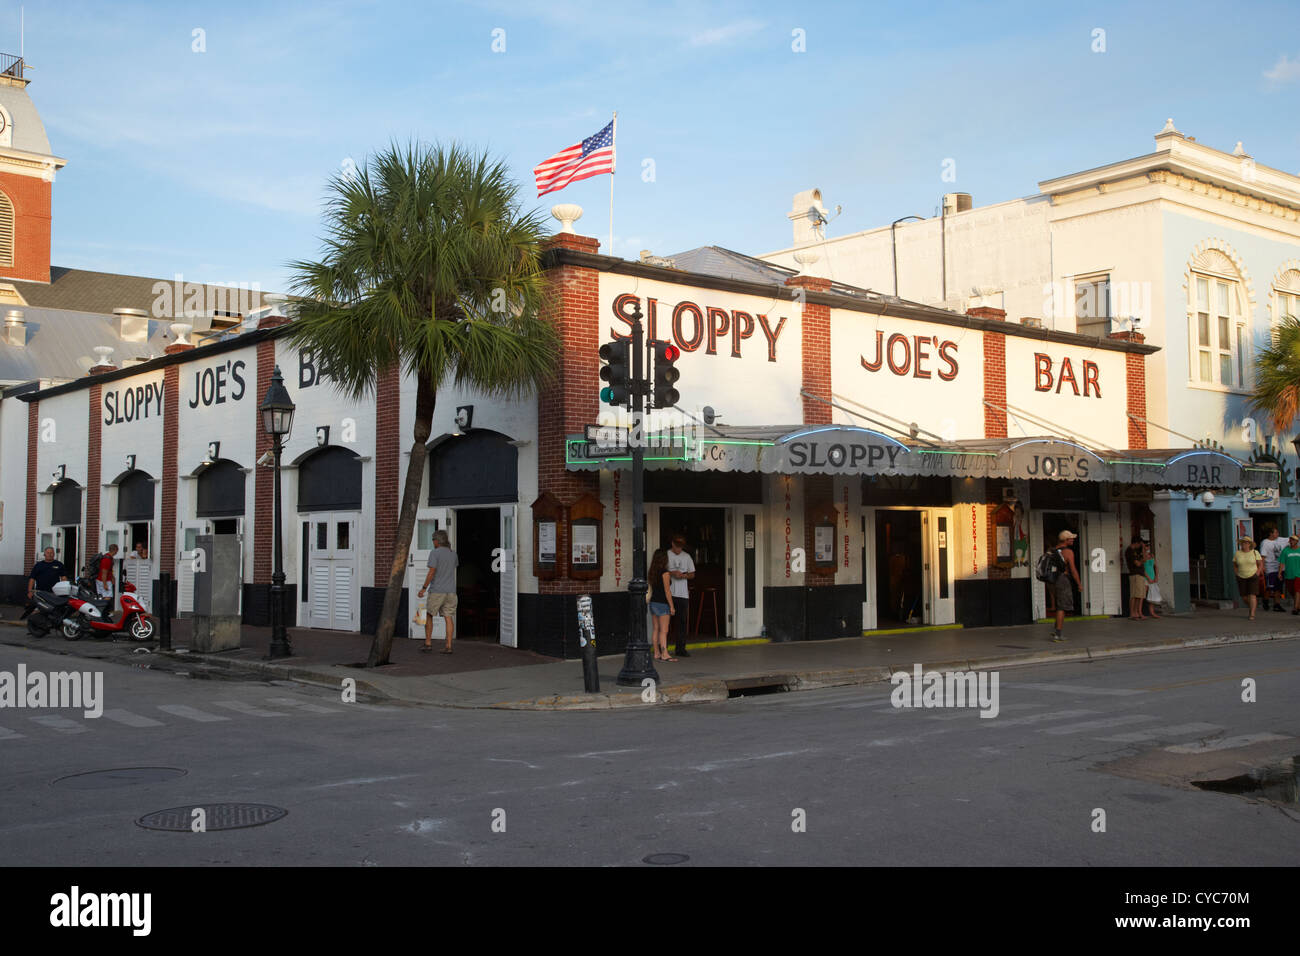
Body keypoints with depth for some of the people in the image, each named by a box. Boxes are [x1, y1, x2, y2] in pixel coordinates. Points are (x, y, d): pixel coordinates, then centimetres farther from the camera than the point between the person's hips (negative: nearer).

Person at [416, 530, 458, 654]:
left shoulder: (434, 553, -11)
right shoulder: (453, 554, 8)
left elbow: (431, 572, -16)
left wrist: (424, 588, -9)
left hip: (437, 591, -5)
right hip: (450, 591, 5)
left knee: (428, 615, 11)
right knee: (448, 618, 3)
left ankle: (428, 643, 9)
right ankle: (448, 646, -3)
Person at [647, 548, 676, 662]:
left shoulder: (652, 573, 9)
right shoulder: (665, 573, -13)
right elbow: (667, 591, -14)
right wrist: (671, 606, -10)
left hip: (653, 602, 7)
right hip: (662, 603, -7)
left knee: (656, 629, 10)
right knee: (664, 630, -7)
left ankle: (657, 653, 13)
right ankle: (664, 654, -10)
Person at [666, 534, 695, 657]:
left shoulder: (686, 557, 13)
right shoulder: (666, 555, 3)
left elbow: (692, 574, 14)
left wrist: (684, 575, -7)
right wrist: (672, 573, -15)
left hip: (683, 594, 3)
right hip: (668, 593, -3)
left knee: (683, 621, 2)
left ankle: (680, 648, 8)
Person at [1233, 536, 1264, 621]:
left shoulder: (1255, 553, -6)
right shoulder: (1237, 553, -1)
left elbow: (1260, 564, 0)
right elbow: (1234, 565, 10)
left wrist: (1257, 574, -10)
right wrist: (1237, 574, 0)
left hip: (1253, 576, -3)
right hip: (1241, 578, 3)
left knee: (1252, 595, -13)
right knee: (1244, 596, 6)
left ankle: (1252, 614, -13)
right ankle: (1251, 607, 35)